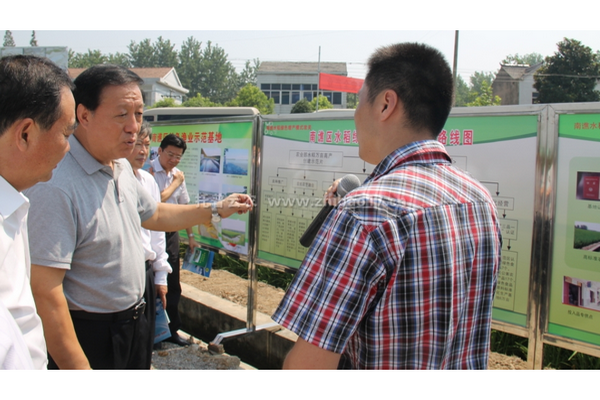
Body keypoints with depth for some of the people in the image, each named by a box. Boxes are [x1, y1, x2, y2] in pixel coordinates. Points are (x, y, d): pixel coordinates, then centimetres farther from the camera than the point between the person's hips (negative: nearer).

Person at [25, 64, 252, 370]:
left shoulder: (121, 167, 3)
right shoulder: (56, 185, -28)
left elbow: (152, 214, 21)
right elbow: (44, 292, -28)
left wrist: (216, 210, 17)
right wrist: (78, 368, -26)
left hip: (132, 325, 9)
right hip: (88, 337, -9)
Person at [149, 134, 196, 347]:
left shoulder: (178, 175, 10)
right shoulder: (149, 172, -11)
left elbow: (184, 207, 17)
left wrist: (190, 235, 18)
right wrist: (175, 183, -10)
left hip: (171, 233, 6)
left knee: (172, 285, 11)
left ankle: (171, 329, 23)